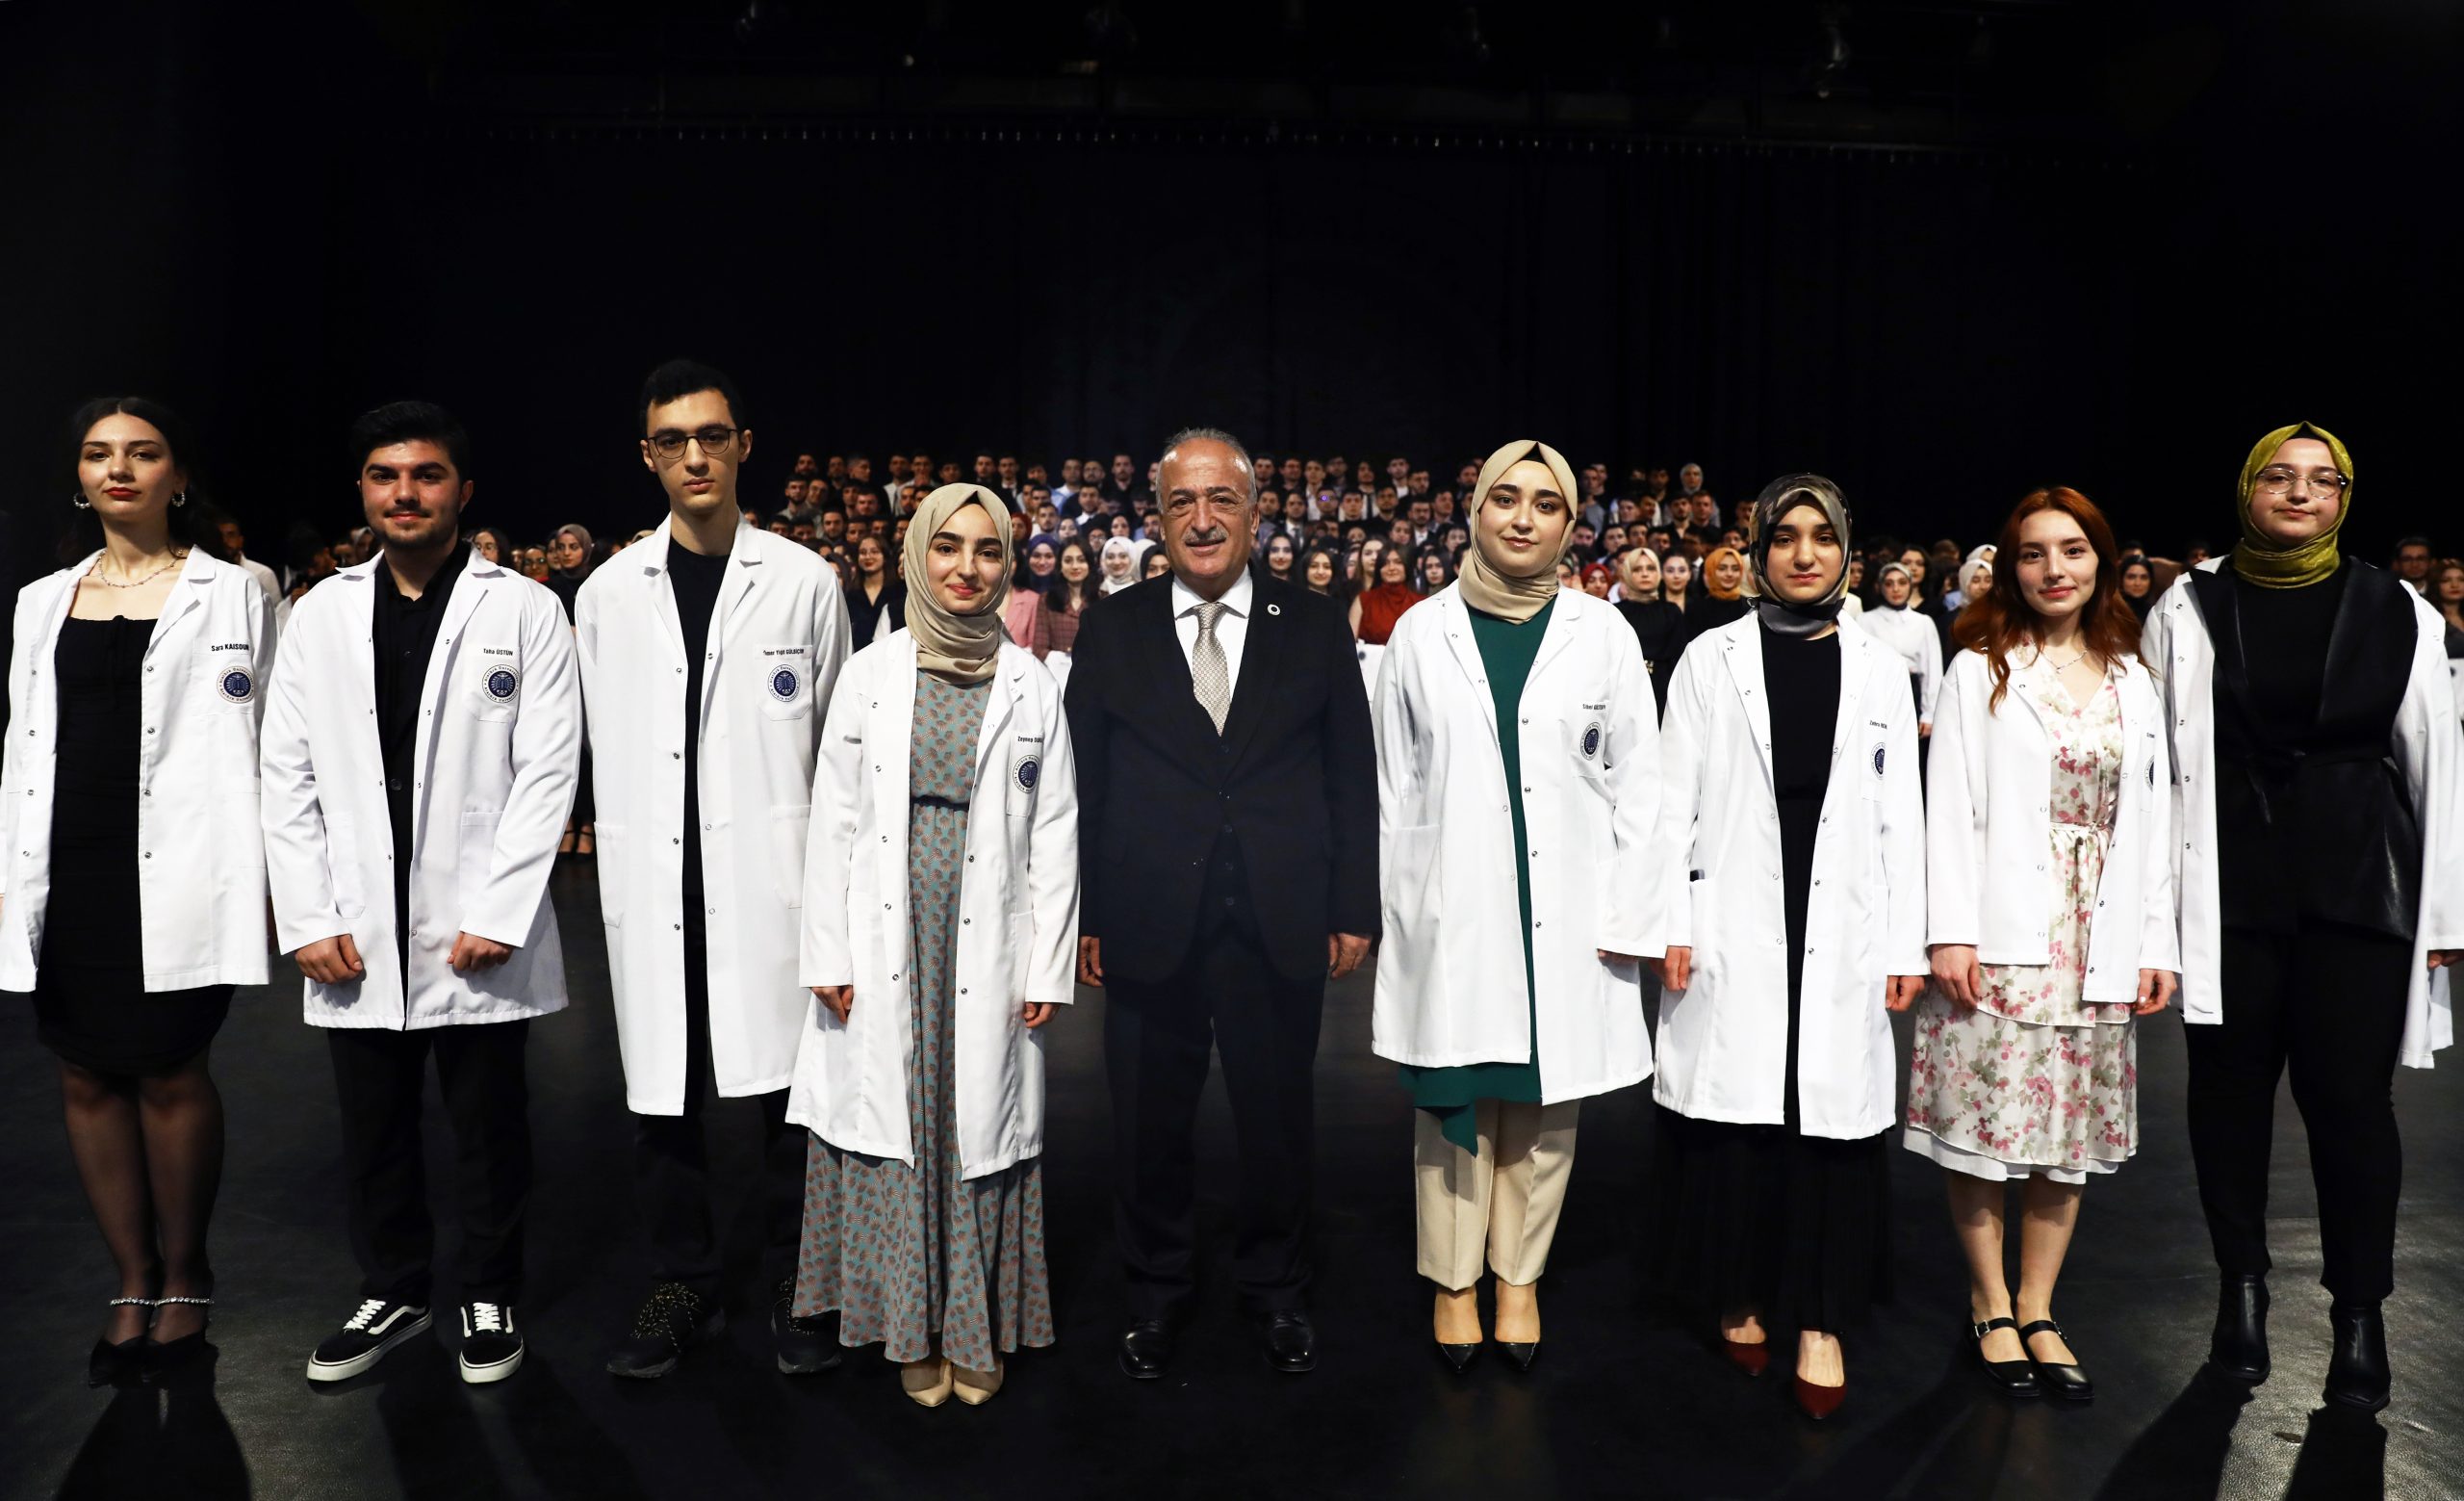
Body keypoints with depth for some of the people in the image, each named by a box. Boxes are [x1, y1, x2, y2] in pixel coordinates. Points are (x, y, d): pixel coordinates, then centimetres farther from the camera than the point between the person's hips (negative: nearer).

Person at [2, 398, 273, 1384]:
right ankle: (133, 1285, 20)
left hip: (173, 874, -4)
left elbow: (271, 745, -2)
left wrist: (266, 878, -9)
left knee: (169, 1075, -1)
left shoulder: (233, 595, 2)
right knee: (87, 1078, 7)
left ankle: (184, 1276, 17)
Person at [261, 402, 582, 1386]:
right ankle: (392, 1294, 33)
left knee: (489, 1130, 9)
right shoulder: (320, 614, 7)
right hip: (358, 937, 3)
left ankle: (491, 1297, 28)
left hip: (478, 934, -3)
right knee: (372, 1132, 15)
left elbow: (548, 771, -7)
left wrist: (498, 915, -13)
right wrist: (306, 920, -2)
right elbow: (288, 777, 6)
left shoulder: (523, 611, -3)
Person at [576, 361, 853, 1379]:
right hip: (655, 885, 2)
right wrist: (631, 855, 7)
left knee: (789, 1083, 2)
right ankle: (682, 1286, 23)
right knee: (661, 1087, 8)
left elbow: (839, 742, 4)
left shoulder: (804, 582, 2)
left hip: (772, 878, -2)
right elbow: (601, 752, 10)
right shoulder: (606, 595, 7)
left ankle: (793, 1285, 18)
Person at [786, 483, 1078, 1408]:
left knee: (982, 1128, 4)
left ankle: (977, 1329, 21)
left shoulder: (1030, 684, 4)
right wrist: (829, 954, -1)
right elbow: (834, 822, 4)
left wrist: (1047, 967, -2)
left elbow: (1054, 835, 3)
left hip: (988, 950, 0)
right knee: (893, 1126, 5)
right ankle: (914, 1330, 21)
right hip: (889, 947, 1)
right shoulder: (871, 674, 4)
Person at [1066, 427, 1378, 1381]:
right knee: (1149, 1123, 12)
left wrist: (1354, 909, 0)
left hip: (1280, 927, 0)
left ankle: (1276, 1288, 34)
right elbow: (1083, 787, 3)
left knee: (1278, 1116, 13)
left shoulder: (1315, 628, 3)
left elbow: (1352, 782, 4)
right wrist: (1084, 915, 0)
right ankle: (1157, 1291, 34)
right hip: (1148, 926, 0)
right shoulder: (1111, 632, 3)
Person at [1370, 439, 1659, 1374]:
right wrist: (1395, 908, 3)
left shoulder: (1602, 632, 2)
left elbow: (1636, 781, 3)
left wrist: (1626, 915, -3)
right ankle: (1454, 1280, 23)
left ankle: (1519, 1277, 25)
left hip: (1564, 913, 0)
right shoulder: (1423, 633, 4)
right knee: (1453, 1099, 6)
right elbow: (1395, 787, 7)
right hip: (1451, 909, 0)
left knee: (1546, 1102, 7)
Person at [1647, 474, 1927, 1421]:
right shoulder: (1711, 659, 4)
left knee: (1834, 1118, 1)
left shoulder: (1877, 670, 10)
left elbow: (1901, 818, 8)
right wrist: (1670, 924, -5)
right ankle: (1738, 1295, 21)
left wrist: (1907, 944, 3)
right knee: (1730, 1112, 4)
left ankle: (1820, 1320, 10)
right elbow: (1676, 803, 1)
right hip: (1733, 927, -1)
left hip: (1842, 933, 1)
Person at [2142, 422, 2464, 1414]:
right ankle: (2242, 1289, 25)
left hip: (2359, 891, 0)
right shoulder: (2188, 611, 2)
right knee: (2230, 1090, 8)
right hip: (2227, 890, 0)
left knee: (2350, 1099, 1)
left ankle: (2359, 1315, 17)